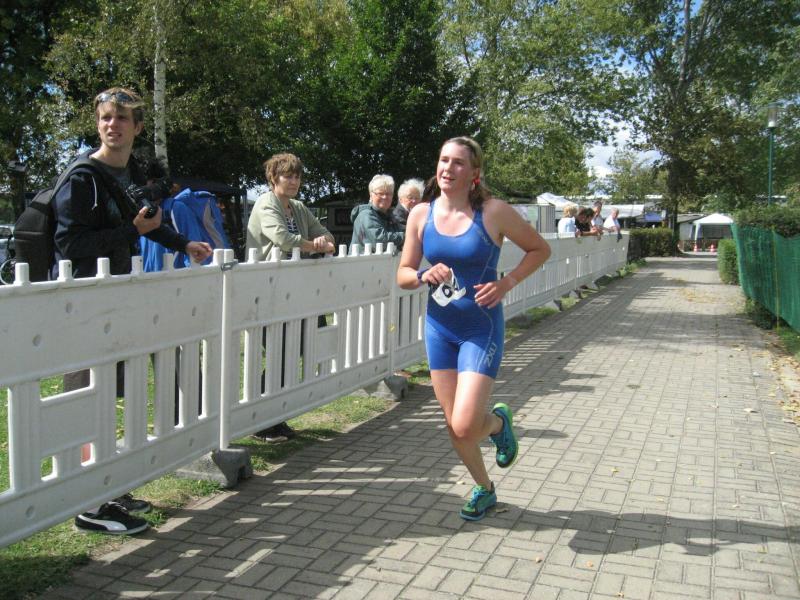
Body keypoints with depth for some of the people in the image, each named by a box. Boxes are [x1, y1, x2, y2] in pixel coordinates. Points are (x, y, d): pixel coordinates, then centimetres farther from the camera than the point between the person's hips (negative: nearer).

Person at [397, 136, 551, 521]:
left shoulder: (493, 212, -11)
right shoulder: (421, 215, -1)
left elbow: (540, 249, 1)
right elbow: (403, 275, 4)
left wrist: (507, 282, -13)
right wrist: (425, 276, -18)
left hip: (481, 329, -4)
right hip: (438, 328, 4)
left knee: (465, 426, -14)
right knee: (453, 424, 10)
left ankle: (498, 421, 24)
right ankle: (484, 490, 36)